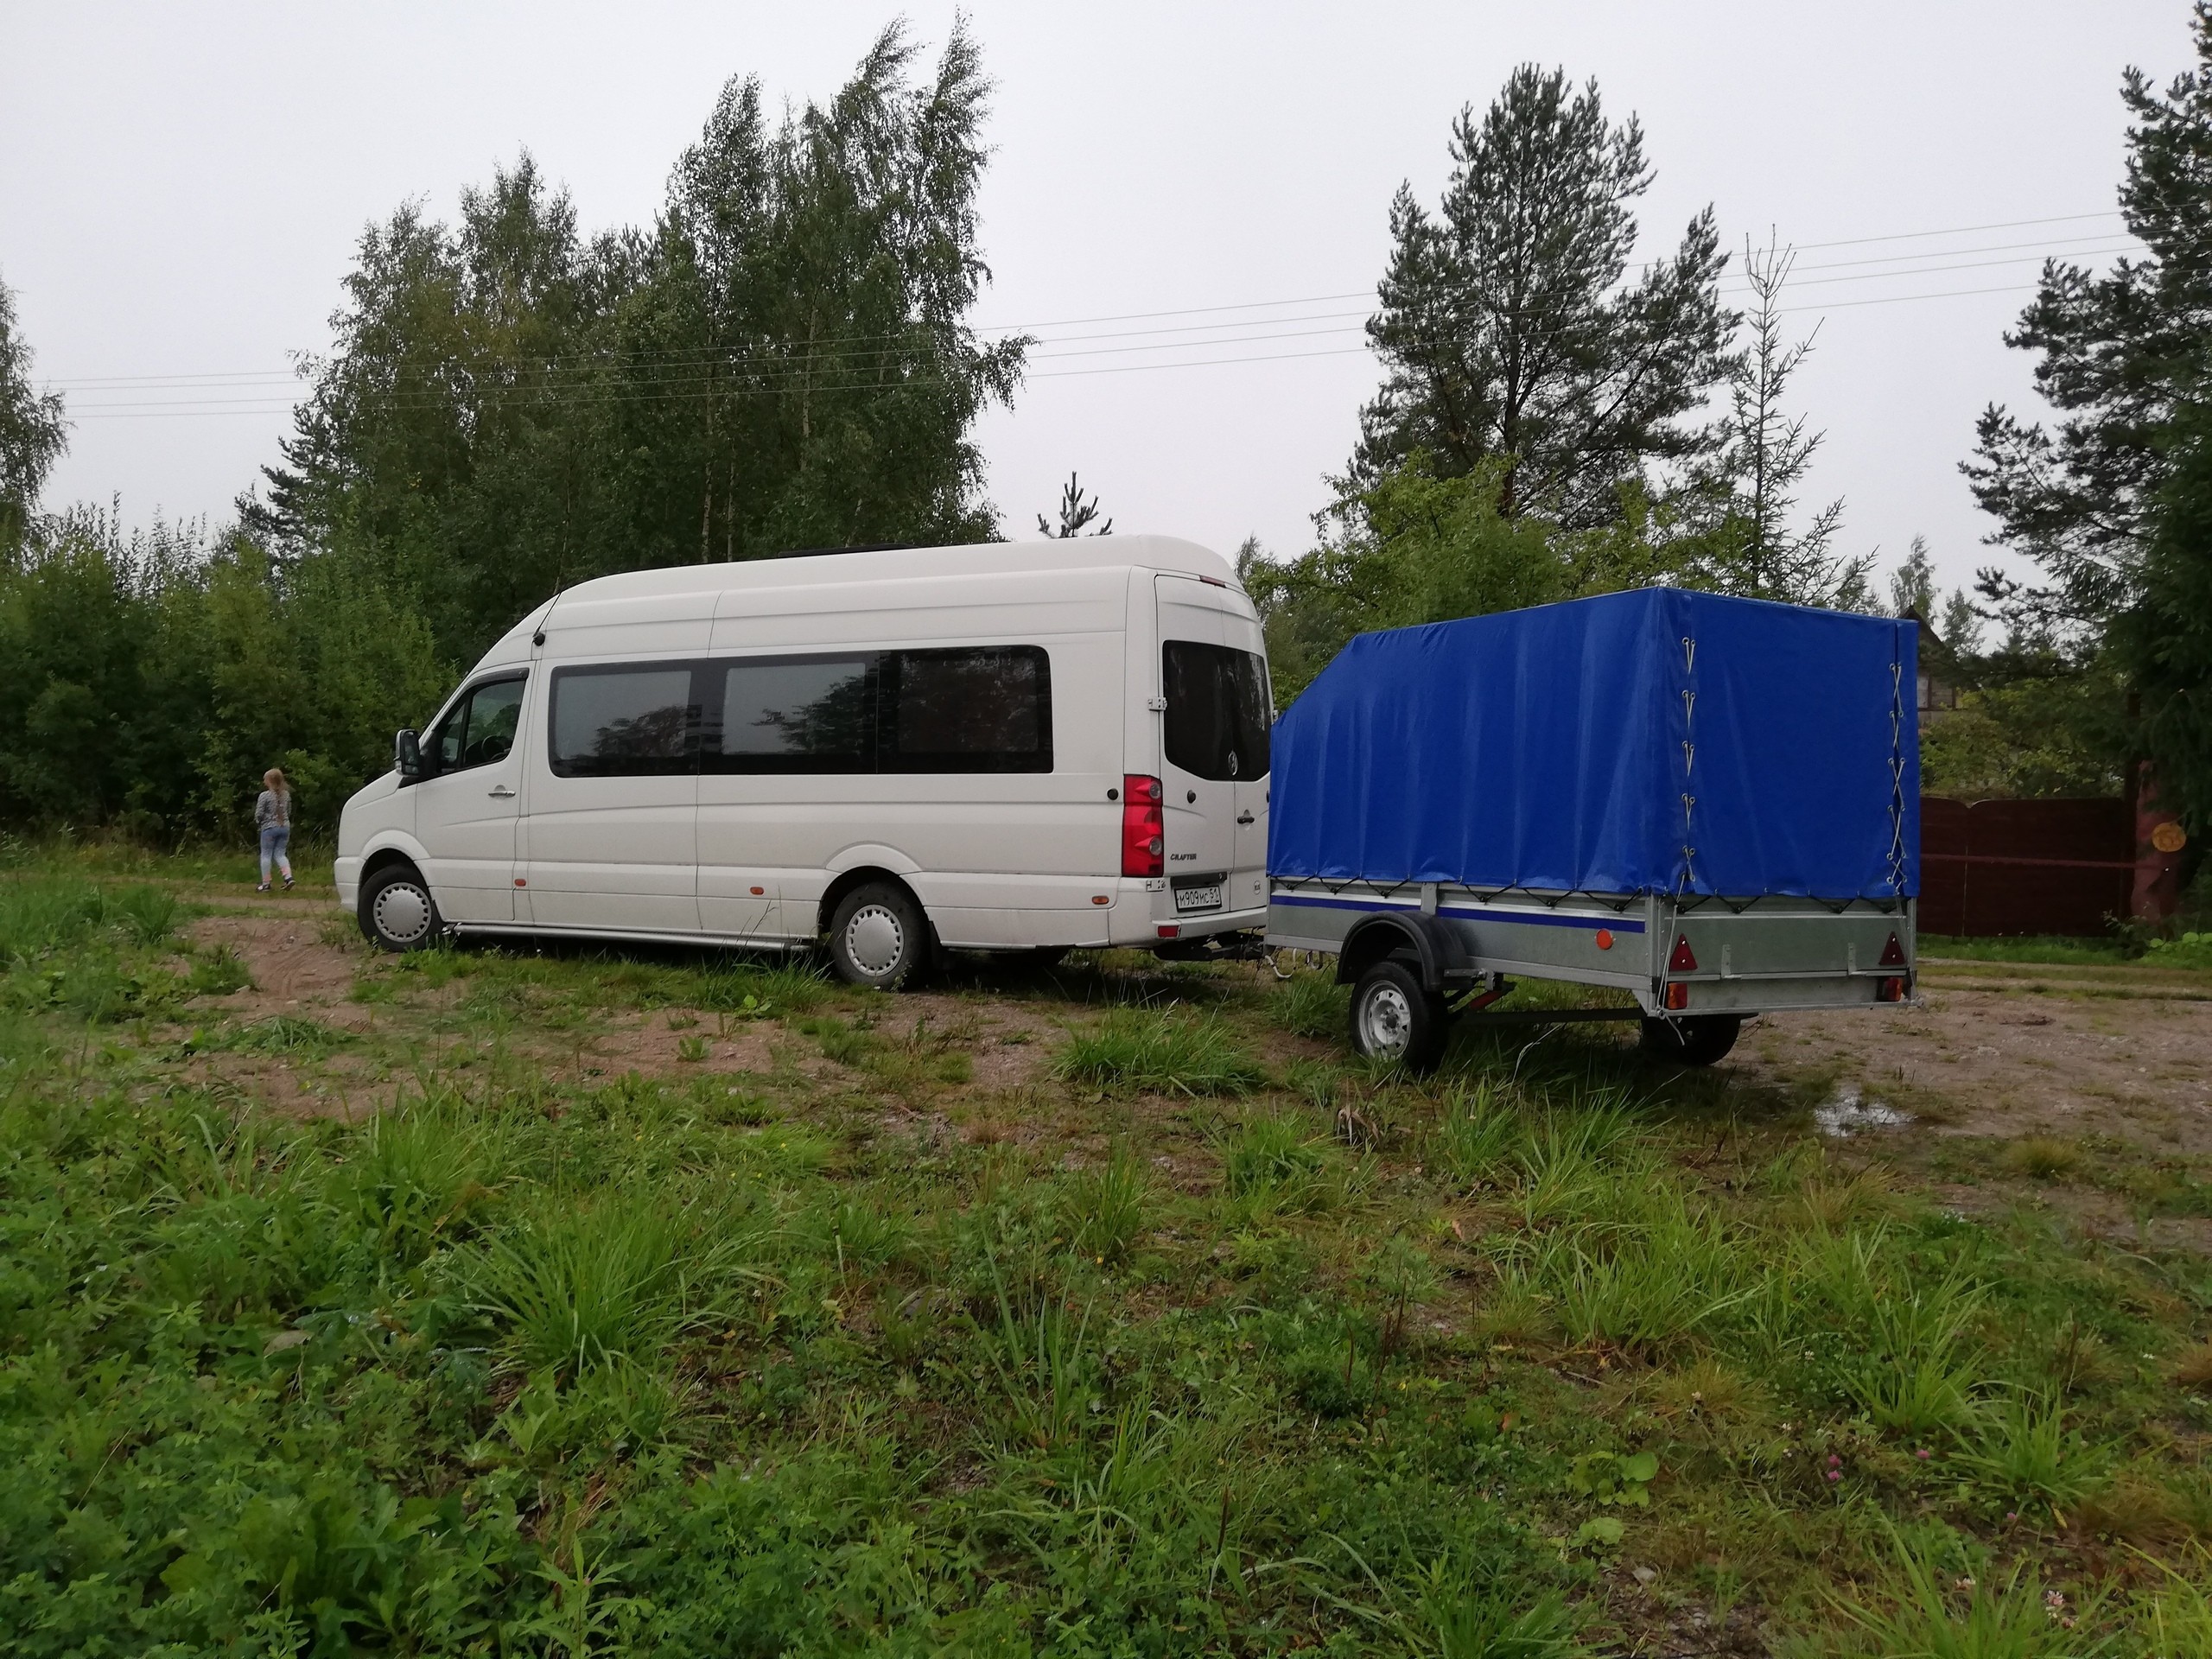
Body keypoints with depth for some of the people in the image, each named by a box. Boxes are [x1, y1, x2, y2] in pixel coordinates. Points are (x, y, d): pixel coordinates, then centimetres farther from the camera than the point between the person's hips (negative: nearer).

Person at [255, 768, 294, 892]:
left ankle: (265, 883, 11)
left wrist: (258, 823, 10)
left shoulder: (265, 795, -12)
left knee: (266, 855, 7)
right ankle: (288, 877, -6)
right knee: (280, 854, 13)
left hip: (269, 827, -5)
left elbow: (259, 814, -10)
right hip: (285, 826, 5)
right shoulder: (286, 794, 2)